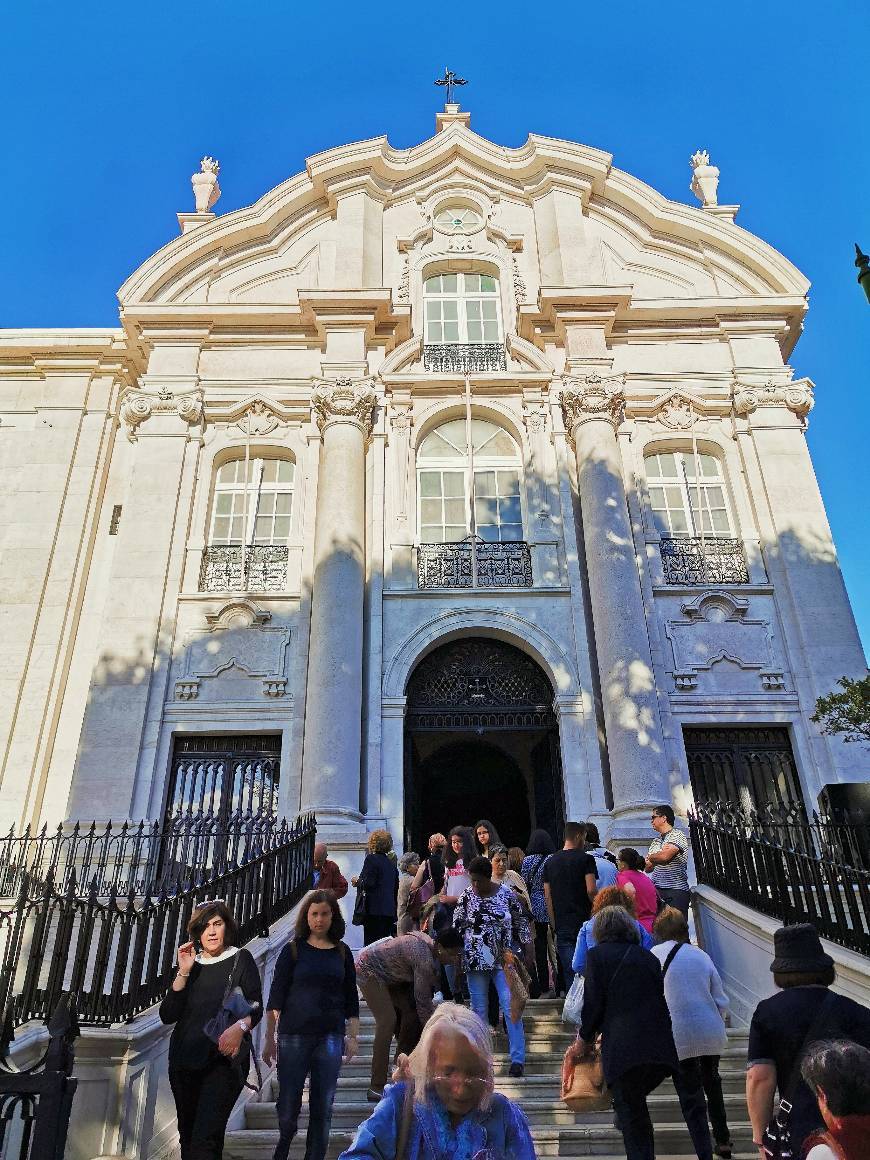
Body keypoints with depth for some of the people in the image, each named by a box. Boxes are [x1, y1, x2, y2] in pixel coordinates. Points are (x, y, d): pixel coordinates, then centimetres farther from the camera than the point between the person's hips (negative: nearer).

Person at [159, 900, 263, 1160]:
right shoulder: (190, 963, 9)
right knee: (187, 1136, 15)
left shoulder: (240, 959, -1)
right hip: (185, 1058, 5)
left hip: (223, 1059, -4)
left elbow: (256, 1007, -7)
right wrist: (184, 972, -9)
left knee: (205, 1138, -15)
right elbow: (167, 1016, 1)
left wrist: (240, 1027, -27)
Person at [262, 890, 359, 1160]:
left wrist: (353, 1036, 4)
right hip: (294, 1036, -1)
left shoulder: (342, 953, 5)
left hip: (330, 1036, 2)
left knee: (322, 1108, 4)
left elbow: (351, 999, 9)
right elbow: (276, 996, 0)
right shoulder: (293, 950, -2)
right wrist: (269, 1038, -2)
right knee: (288, 1105, 6)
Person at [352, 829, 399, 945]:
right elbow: (396, 889, 18)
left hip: (374, 910, -7)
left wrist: (357, 882, 4)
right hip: (389, 911, 7)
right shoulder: (391, 863, 15)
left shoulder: (371, 859, -7)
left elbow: (368, 884, -16)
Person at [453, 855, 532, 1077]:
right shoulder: (466, 897, -5)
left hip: (504, 961, -1)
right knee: (478, 1010, 10)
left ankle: (518, 1058, 5)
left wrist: (528, 949, 4)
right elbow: (456, 929, 2)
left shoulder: (507, 895, -6)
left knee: (510, 1008, -4)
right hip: (475, 963, 1)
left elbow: (521, 922, 4)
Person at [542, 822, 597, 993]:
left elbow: (548, 897, 10)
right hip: (583, 921, -4)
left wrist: (554, 924, 15)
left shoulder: (550, 862, 9)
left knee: (569, 972, 8)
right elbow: (591, 890, -15)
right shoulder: (585, 859, -5)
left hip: (562, 926, 4)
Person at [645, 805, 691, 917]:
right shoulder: (656, 841, 19)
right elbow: (647, 868, 16)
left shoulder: (677, 835, -3)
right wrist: (659, 856, -3)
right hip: (657, 890, 6)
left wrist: (651, 857, 4)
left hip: (676, 891, -6)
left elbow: (665, 856, -17)